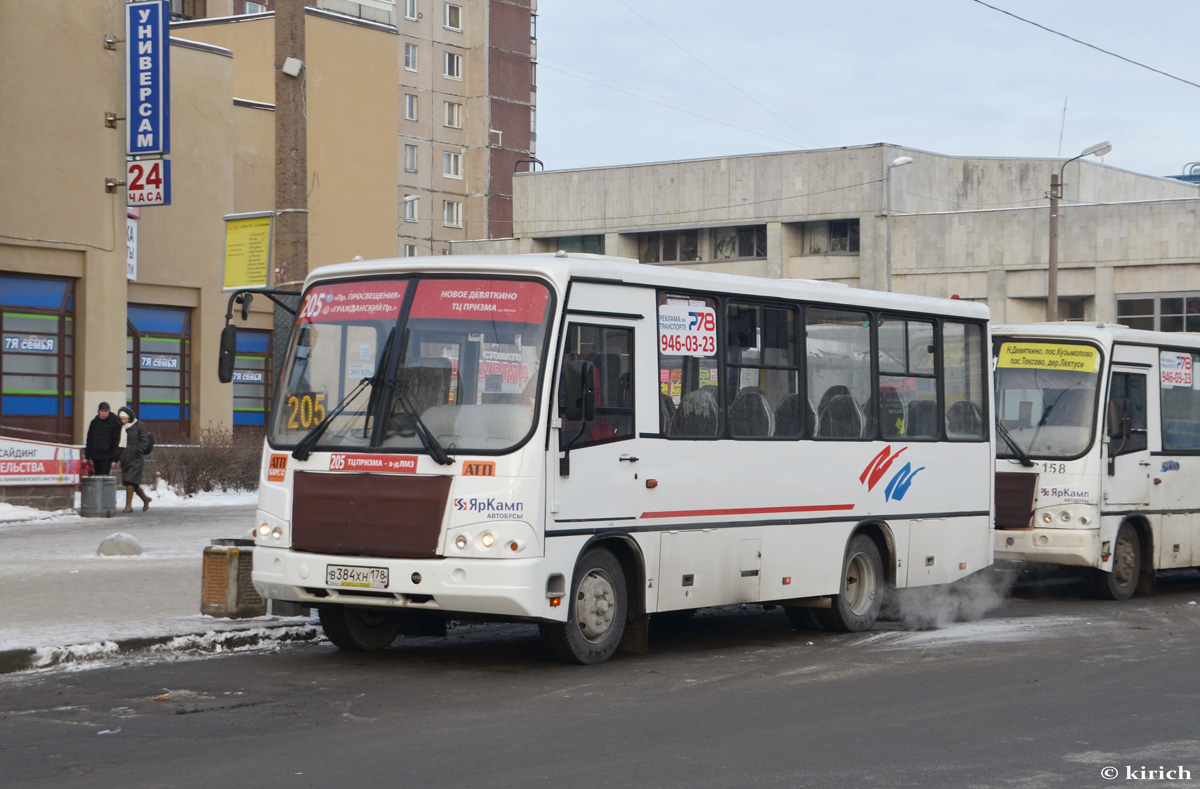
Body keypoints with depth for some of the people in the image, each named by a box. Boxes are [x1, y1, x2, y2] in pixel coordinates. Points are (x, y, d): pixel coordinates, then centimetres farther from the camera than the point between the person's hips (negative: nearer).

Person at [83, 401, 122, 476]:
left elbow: (116, 441, -5)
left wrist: (114, 459, -9)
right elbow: (89, 440, 14)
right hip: (95, 454, 5)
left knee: (103, 476, -14)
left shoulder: (115, 423, -5)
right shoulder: (95, 422, 8)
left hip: (107, 456, -5)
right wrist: (87, 456, 10)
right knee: (97, 477, 7)